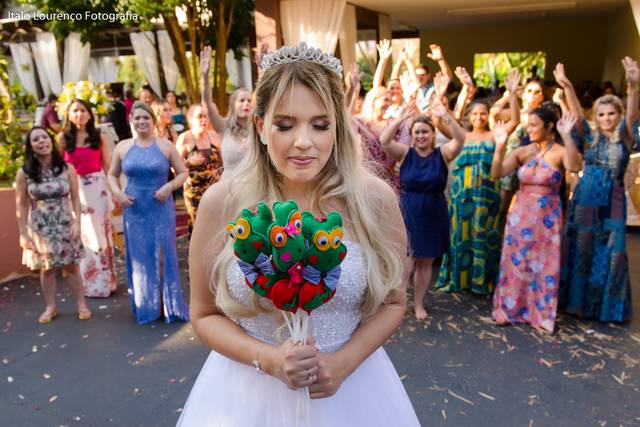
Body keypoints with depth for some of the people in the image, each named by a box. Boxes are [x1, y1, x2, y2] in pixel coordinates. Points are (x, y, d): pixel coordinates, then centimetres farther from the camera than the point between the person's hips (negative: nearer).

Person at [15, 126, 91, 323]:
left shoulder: (67, 169, -4)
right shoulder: (24, 173, -5)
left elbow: (75, 198, -2)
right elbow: (21, 205, -3)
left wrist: (77, 223, -9)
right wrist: (23, 233, -4)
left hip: (65, 226, 0)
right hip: (40, 228, 0)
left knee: (71, 266, 6)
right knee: (46, 268, 9)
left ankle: (81, 305, 17)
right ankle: (50, 308, 24)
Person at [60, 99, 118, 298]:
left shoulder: (99, 137, 1)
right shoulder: (63, 138, 2)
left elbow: (108, 166, 3)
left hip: (98, 188, 0)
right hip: (75, 190, 0)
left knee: (101, 233, 5)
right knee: (82, 235, 6)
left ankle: (105, 280, 19)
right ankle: (88, 282, 19)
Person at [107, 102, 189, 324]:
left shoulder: (166, 145, -1)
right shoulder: (122, 147, 5)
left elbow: (183, 173, 2)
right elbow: (112, 174, 15)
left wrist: (170, 186, -15)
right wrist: (117, 193, -2)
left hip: (160, 208, -2)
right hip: (134, 209, 2)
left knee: (163, 254, 2)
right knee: (139, 256, 9)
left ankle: (168, 304, 16)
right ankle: (145, 307, 24)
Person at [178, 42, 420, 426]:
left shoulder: (376, 199, -13)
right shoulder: (222, 203, -14)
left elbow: (393, 302, -1)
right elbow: (206, 314, -3)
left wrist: (344, 362, -14)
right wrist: (266, 359, -18)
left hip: (350, 386, 1)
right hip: (249, 389, 0)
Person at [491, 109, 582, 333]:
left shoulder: (560, 152, -8)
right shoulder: (522, 151, 0)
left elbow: (575, 167, -30)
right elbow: (497, 173, -8)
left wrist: (566, 136, -36)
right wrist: (500, 146, -20)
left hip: (547, 217, -2)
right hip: (520, 215, 3)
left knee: (544, 265, 6)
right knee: (515, 263, 8)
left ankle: (542, 314, 23)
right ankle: (509, 309, 23)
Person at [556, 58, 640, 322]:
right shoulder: (589, 138, 6)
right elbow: (577, 114, -8)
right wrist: (567, 87, -24)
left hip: (612, 202, -1)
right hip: (584, 199, 1)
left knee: (610, 253, 2)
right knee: (579, 250, 5)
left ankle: (606, 305, 17)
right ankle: (576, 299, 18)